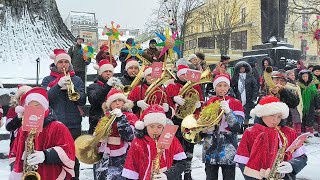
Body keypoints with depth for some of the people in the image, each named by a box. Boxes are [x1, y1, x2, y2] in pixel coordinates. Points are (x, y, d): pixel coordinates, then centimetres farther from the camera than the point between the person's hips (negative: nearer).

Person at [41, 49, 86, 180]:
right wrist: (59, 85, -18)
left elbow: (82, 101, -1)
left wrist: (71, 87, -16)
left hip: (73, 125, 1)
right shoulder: (48, 80, 8)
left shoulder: (76, 80, 10)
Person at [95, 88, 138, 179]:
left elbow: (129, 136, -14)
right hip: (105, 157, 4)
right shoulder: (105, 118, 13)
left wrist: (121, 117, -16)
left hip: (122, 159, -4)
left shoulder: (131, 117, 1)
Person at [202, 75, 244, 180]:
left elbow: (238, 127, -11)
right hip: (210, 149, 2)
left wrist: (228, 111, -22)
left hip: (228, 150, -2)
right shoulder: (208, 103, 8)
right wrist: (207, 128, -9)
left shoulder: (236, 103, 0)